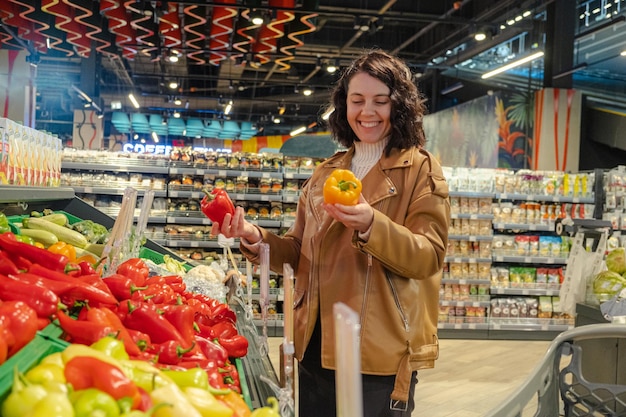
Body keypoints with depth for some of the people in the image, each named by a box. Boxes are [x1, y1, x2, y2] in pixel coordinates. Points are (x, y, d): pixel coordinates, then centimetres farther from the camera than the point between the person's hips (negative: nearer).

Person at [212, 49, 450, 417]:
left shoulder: (421, 170, -3)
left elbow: (429, 256, -13)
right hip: (318, 344, 5)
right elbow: (300, 254, 12)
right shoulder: (327, 173, 12)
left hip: (380, 354, -5)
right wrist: (255, 238, -7)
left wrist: (370, 226, -30)